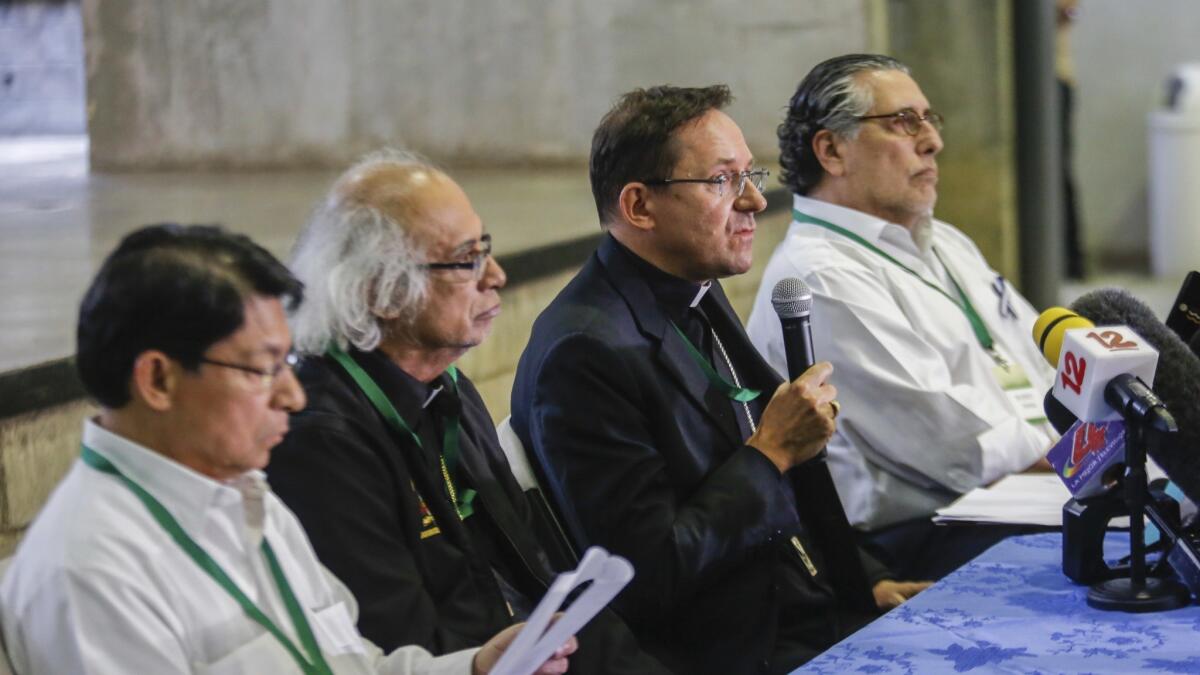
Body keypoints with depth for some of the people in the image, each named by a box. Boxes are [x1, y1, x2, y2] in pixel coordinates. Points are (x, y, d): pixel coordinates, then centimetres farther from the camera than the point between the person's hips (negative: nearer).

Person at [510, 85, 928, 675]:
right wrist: (771, 450, -14)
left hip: (826, 615, 9)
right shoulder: (585, 351, -18)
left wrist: (869, 582, 10)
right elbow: (651, 577, -20)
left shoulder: (701, 301, 11)